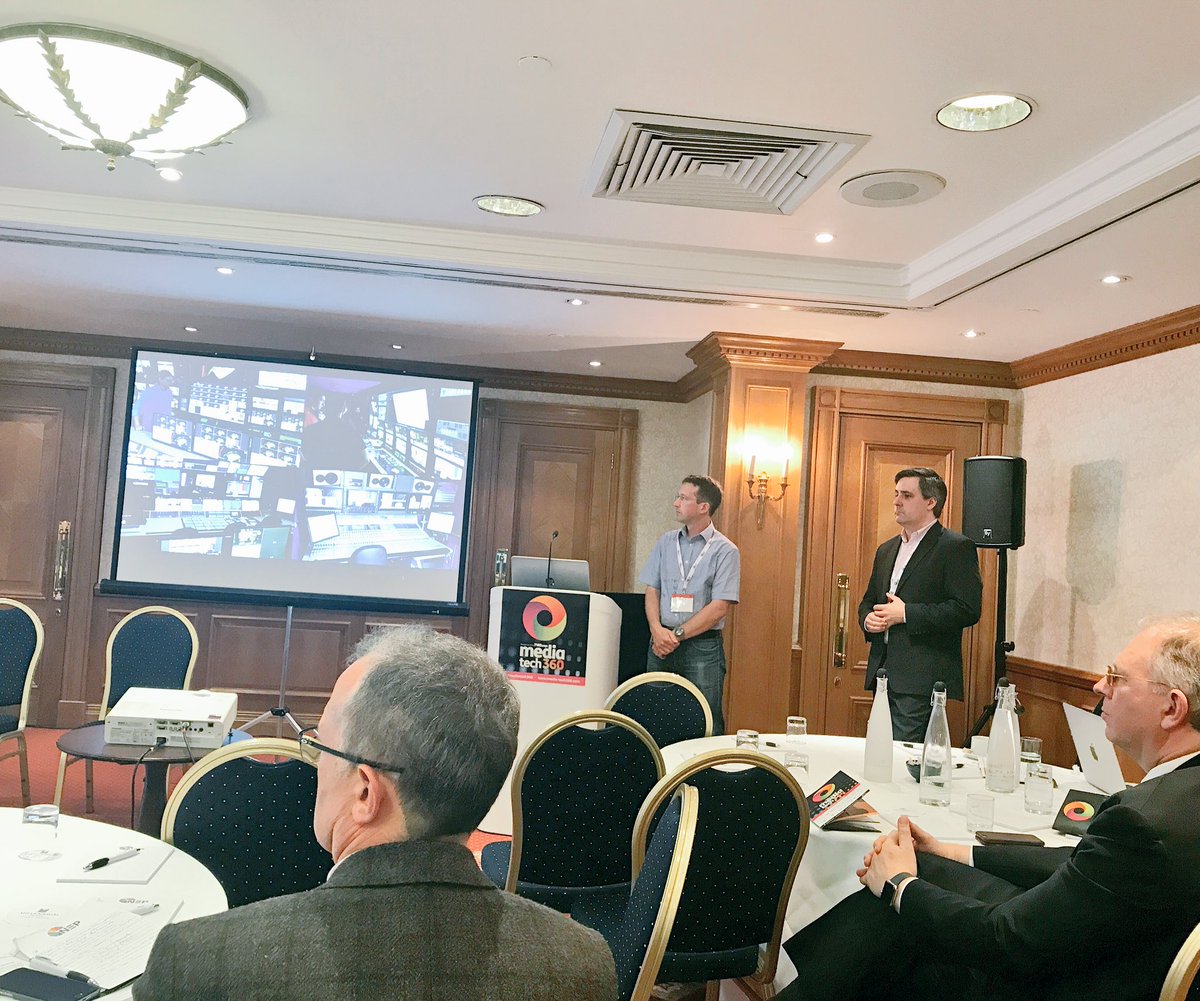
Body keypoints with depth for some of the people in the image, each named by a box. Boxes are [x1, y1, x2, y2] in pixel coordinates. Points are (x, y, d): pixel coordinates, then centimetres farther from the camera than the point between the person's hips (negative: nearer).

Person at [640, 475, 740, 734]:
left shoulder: (725, 551, -4)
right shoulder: (666, 542, 11)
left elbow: (720, 607, -10)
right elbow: (652, 590, 9)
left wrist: (678, 634, -13)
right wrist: (657, 629, -9)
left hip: (703, 647, -4)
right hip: (661, 644, 5)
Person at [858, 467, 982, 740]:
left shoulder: (956, 547, -5)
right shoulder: (886, 550, 20)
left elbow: (968, 609, -14)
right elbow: (868, 601, 27)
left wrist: (906, 613, -16)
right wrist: (868, 619, 3)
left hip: (921, 680, -7)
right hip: (883, 673, 8)